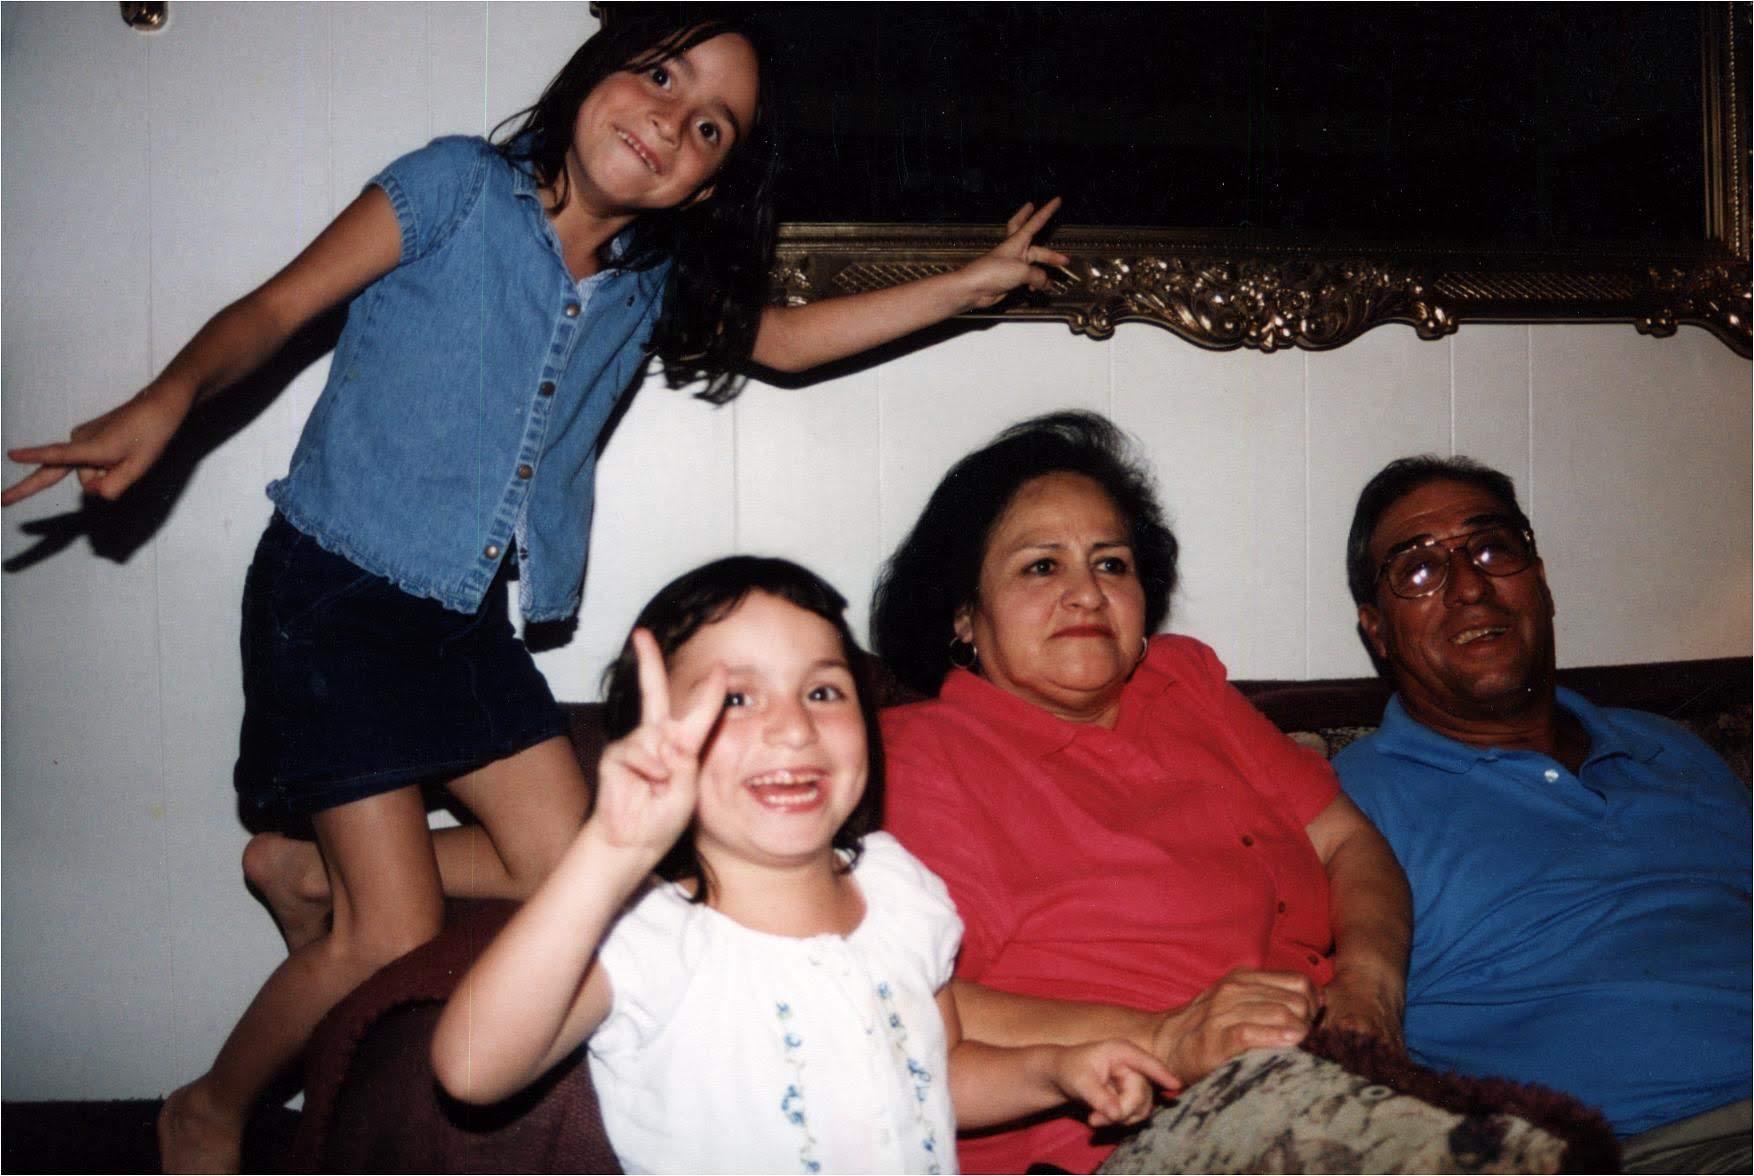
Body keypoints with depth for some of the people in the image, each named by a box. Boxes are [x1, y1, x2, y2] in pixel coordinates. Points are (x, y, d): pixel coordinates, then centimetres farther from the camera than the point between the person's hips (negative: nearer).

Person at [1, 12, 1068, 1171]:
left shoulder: (655, 284, 6)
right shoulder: (458, 188, -10)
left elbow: (789, 336, 17)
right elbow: (276, 307, -11)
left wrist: (972, 284, 14)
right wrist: (168, 400, -30)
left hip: (469, 618, 7)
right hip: (332, 594, -6)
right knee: (396, 940, -7)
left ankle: (307, 869, 25)